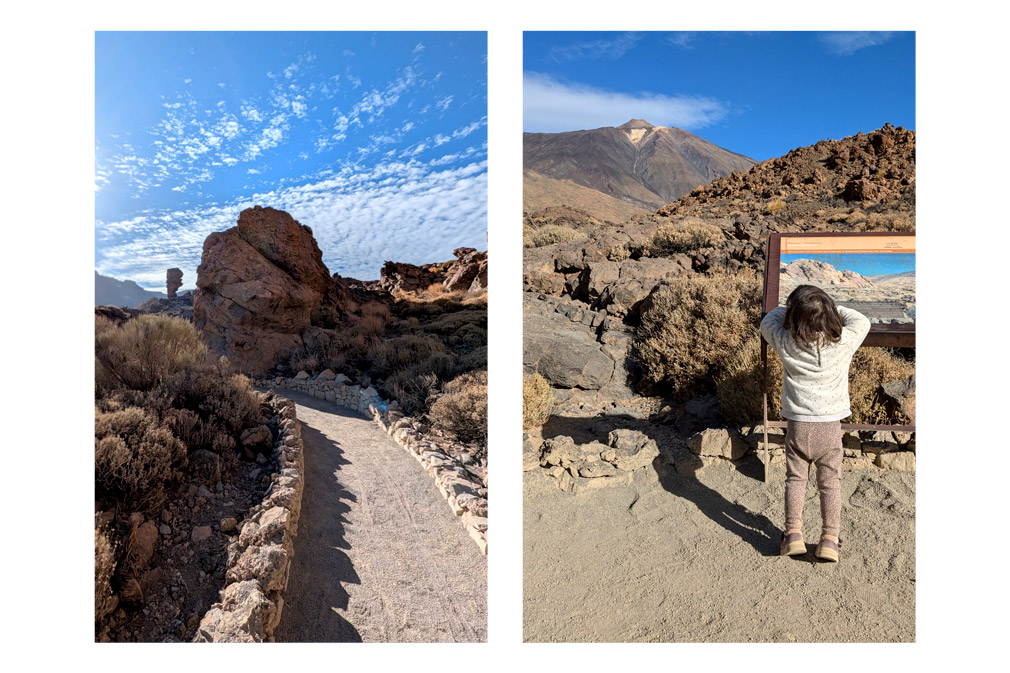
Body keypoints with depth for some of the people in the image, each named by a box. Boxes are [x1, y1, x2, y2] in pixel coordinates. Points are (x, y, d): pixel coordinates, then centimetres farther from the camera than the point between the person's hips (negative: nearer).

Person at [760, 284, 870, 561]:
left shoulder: (786, 343, -12)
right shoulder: (843, 342, -11)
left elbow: (768, 321, 9)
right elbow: (862, 322, 11)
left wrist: (789, 308, 13)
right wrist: (832, 308, 12)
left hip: (797, 424, 0)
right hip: (830, 425, 1)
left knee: (795, 479, 13)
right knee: (830, 482, 13)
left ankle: (793, 533, 14)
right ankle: (830, 538, 17)